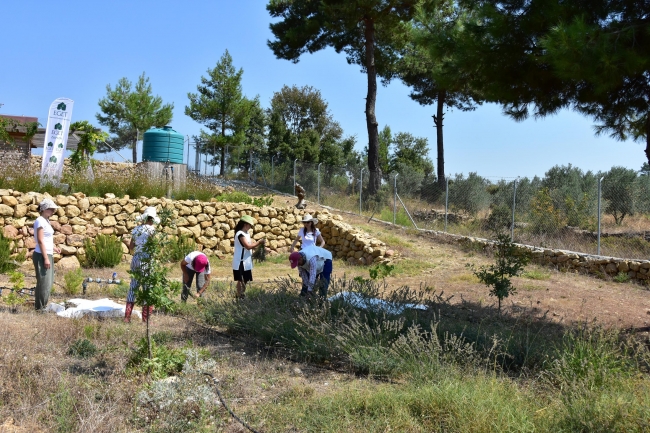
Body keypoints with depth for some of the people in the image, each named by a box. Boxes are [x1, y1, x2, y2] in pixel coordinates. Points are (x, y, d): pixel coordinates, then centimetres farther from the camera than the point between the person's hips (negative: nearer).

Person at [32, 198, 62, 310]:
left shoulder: (46, 221, 13)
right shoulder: (40, 221, -14)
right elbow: (40, 241, -19)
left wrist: (53, 247, 13)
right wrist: (45, 258, -21)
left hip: (48, 255, 10)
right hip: (41, 256, -10)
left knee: (48, 282, 14)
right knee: (43, 282, -6)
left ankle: (43, 306, 22)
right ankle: (40, 307, 1)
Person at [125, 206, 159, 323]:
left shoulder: (136, 229, 10)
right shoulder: (151, 229, -9)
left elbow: (131, 247, 14)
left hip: (135, 259, 6)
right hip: (147, 260, -6)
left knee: (133, 287, 13)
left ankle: (127, 316, 15)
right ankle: (145, 317, 5)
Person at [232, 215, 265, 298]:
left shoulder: (246, 234, 13)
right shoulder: (240, 234, -18)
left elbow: (251, 244, 14)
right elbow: (248, 246, -23)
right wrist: (259, 242, -16)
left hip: (246, 261, 10)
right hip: (241, 262, -10)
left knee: (245, 280, 14)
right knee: (241, 280, -2)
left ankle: (241, 295, 24)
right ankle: (239, 297, 5)